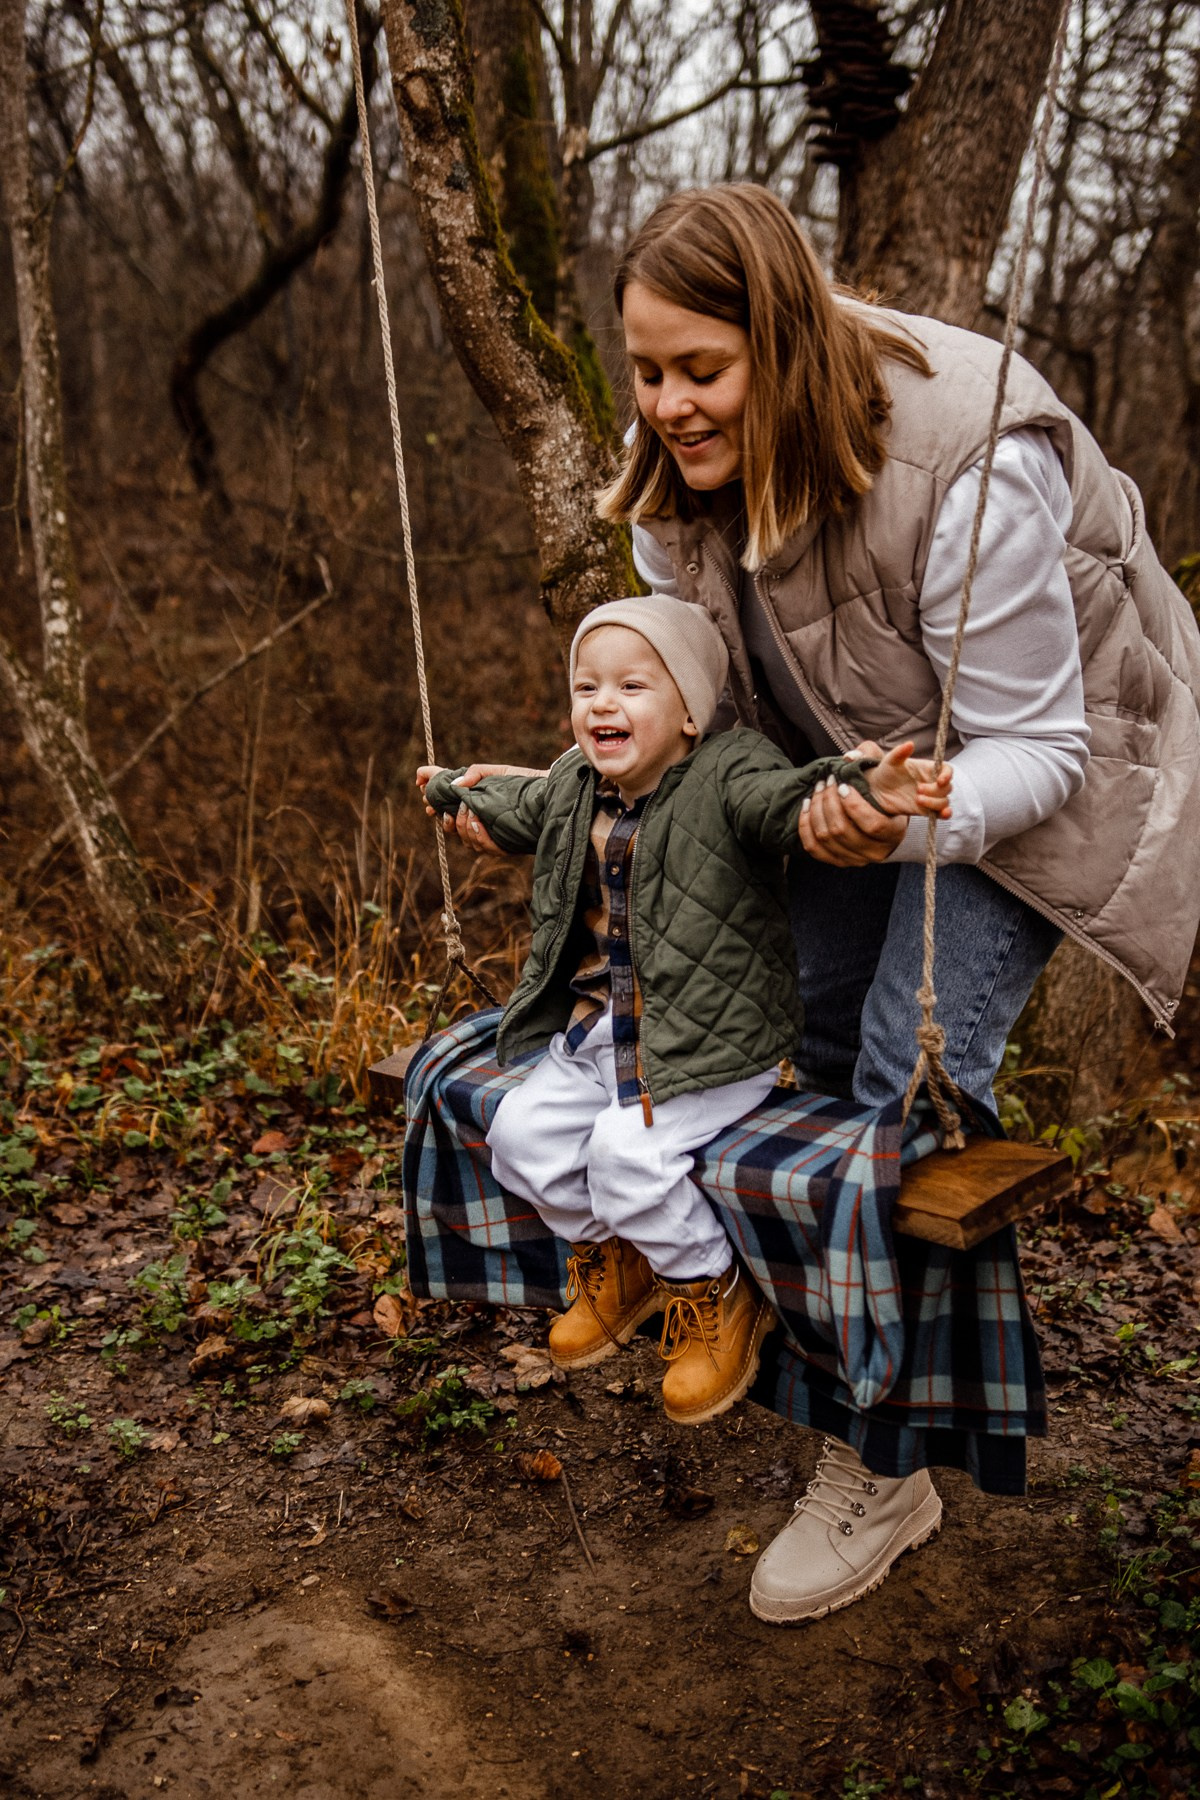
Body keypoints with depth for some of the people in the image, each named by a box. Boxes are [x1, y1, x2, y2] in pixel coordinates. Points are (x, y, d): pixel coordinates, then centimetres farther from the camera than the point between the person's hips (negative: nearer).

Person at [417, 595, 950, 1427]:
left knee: (628, 1148, -24)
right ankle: (611, 1261, 24)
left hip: (712, 1045, -8)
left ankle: (715, 1297, 3)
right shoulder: (573, 787, 6)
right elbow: (516, 807, 30)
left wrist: (863, 785, -62)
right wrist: (452, 789, 49)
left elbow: (789, 799, -40)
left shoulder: (728, 775, -17)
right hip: (595, 1032, 8)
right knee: (522, 1130, -3)